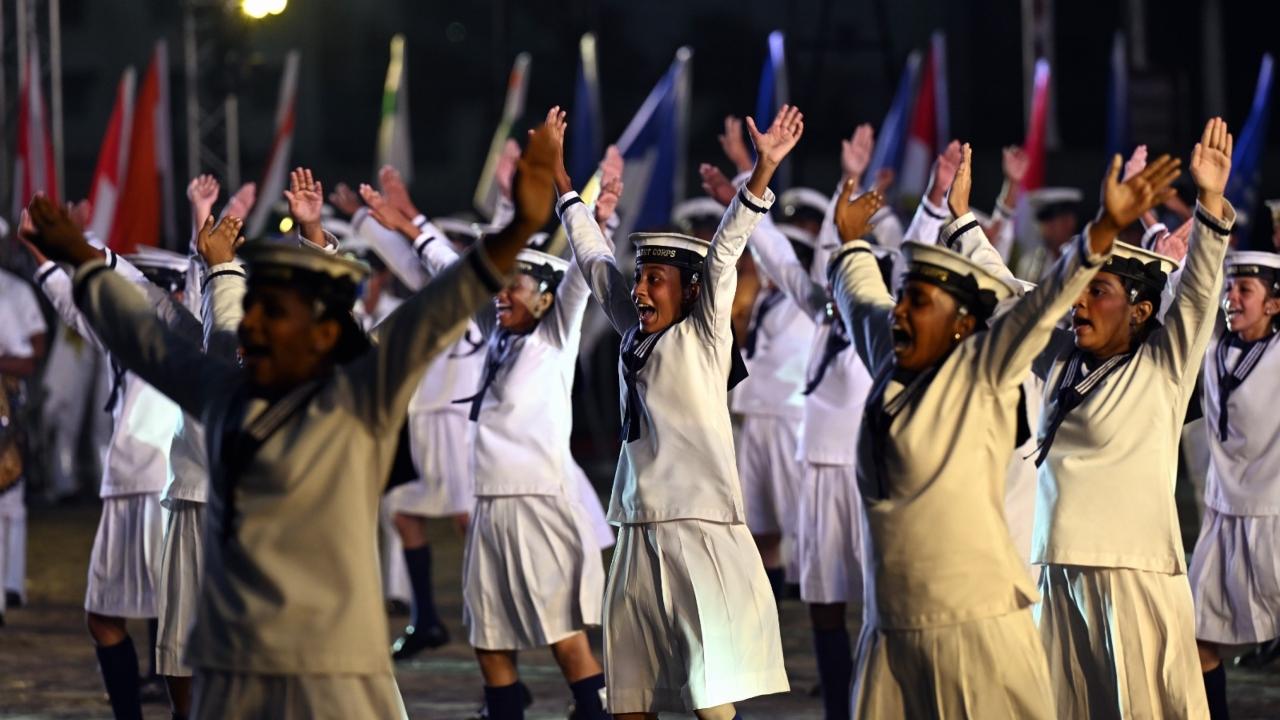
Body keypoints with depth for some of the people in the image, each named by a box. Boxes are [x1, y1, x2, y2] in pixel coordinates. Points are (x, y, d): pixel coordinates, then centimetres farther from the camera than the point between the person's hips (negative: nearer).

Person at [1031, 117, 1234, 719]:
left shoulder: (1162, 370, 0)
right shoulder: (1060, 363, 13)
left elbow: (1198, 292, -11)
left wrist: (1211, 204, -23)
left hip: (1134, 573, -6)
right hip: (1061, 573, 6)